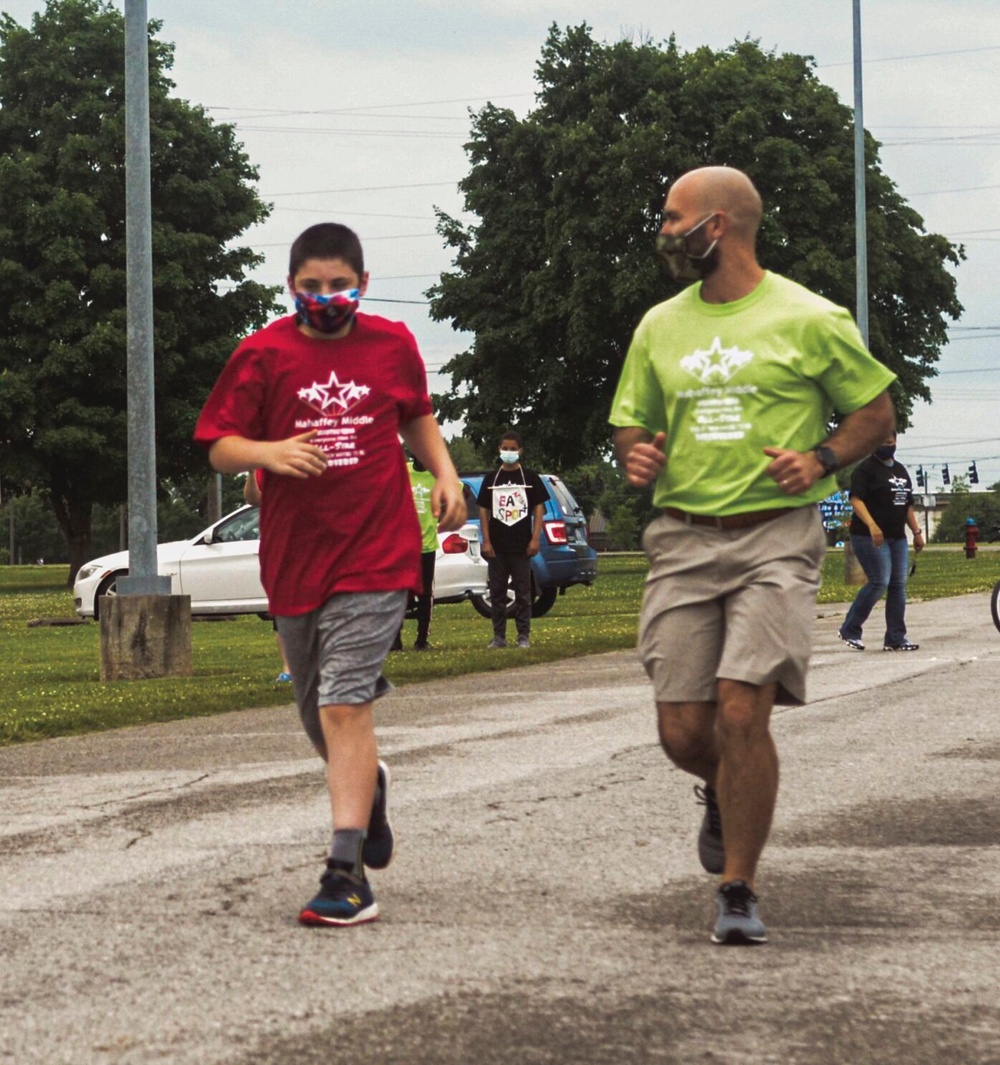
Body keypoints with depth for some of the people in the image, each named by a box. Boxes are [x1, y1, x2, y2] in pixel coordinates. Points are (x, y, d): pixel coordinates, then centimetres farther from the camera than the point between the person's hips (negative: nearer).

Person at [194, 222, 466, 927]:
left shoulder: (393, 345, 5)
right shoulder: (263, 354, 0)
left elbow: (417, 415, 23)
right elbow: (220, 448, -1)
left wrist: (444, 472, 6)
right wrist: (271, 452, -22)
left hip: (375, 558, -2)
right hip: (294, 561, 2)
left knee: (344, 705, -15)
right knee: (320, 717, 15)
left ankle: (348, 875, -16)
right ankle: (370, 785, 49)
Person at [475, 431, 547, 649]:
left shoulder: (530, 478, 4)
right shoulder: (491, 480, 8)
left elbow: (539, 508, 3)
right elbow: (483, 510, 8)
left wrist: (535, 539, -6)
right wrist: (486, 541, 0)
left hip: (521, 546, -2)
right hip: (497, 546, 2)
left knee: (523, 592, 0)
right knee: (497, 592, 4)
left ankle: (524, 636, 3)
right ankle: (499, 636, 9)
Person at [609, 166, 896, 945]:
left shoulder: (810, 319, -1)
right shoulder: (660, 327, 12)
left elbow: (876, 412, 7)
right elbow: (630, 423, 21)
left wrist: (822, 458, -11)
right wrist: (635, 456, -3)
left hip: (776, 537, -4)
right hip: (684, 538, 4)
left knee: (742, 711, -17)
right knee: (683, 730, 0)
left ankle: (739, 892, -2)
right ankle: (726, 796, 37)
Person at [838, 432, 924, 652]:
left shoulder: (900, 470, 19)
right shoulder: (866, 469, -6)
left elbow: (907, 505, 24)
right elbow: (856, 499, -17)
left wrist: (916, 531, 16)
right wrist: (871, 525, -31)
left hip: (897, 537, 8)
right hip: (869, 536, -8)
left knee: (898, 585, 2)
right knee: (879, 582, -14)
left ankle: (895, 638, 3)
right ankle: (849, 630, -2)